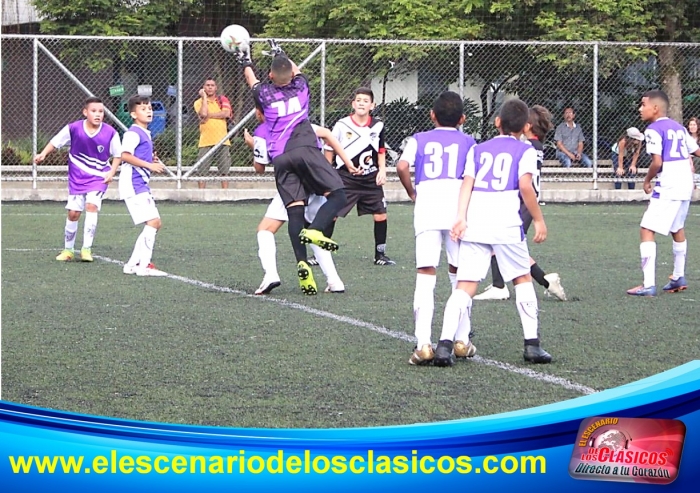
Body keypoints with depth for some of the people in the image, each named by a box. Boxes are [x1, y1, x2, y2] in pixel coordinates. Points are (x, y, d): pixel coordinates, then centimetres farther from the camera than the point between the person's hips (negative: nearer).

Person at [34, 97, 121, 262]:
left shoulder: (110, 133, -13)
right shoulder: (74, 129, -12)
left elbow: (117, 155, 0)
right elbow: (55, 142, 1)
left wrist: (111, 172, -11)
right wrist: (43, 154, -11)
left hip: (99, 177, -1)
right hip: (77, 177, 1)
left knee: (92, 205, -23)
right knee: (73, 212, 1)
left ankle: (86, 249, -19)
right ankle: (68, 250, 20)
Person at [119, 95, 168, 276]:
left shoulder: (146, 134, 19)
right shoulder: (133, 133, -11)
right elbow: (125, 155, -22)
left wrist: (153, 160, 8)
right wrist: (149, 165, -21)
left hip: (142, 185, 11)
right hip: (133, 185, -11)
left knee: (155, 224, 12)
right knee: (152, 221, -16)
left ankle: (133, 264, 15)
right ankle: (143, 265, -15)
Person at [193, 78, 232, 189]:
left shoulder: (222, 100, 12)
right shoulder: (199, 102, 8)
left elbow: (226, 113, -6)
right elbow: (203, 114, -12)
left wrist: (209, 115, -6)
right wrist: (204, 97, -3)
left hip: (222, 141, 1)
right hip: (206, 142, -1)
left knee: (224, 171, 1)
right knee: (202, 171, -3)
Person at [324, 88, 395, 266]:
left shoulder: (378, 126, 2)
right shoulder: (342, 125, -6)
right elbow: (329, 150, 4)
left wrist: (382, 170, 1)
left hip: (371, 179, 3)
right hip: (345, 178, -3)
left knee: (380, 214, 0)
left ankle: (380, 255, 14)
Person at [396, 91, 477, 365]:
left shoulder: (419, 140, 18)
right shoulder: (468, 143, 17)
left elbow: (402, 166, -1)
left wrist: (412, 193, 14)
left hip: (427, 208, 0)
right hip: (458, 207, 0)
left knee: (425, 275, -5)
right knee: (460, 275, 15)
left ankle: (423, 344, -17)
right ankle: (461, 340, 17)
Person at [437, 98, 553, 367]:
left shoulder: (478, 150, 18)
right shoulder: (525, 151, 9)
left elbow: (467, 183, 5)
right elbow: (525, 186, -5)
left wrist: (460, 217, -4)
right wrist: (539, 220, 2)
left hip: (474, 221, 2)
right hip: (506, 222, -2)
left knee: (465, 285, -1)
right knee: (523, 279, 15)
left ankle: (446, 344, -17)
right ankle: (532, 344, 13)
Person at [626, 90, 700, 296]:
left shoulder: (654, 130, -10)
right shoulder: (679, 128, 14)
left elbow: (657, 162, -18)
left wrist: (647, 180, -2)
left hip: (667, 188, -9)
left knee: (646, 230, -9)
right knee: (677, 229, 27)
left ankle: (649, 285, -18)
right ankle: (679, 277, 38)